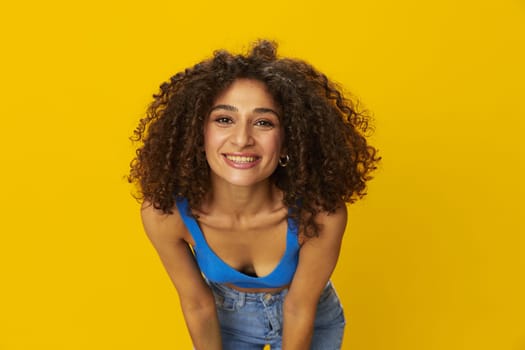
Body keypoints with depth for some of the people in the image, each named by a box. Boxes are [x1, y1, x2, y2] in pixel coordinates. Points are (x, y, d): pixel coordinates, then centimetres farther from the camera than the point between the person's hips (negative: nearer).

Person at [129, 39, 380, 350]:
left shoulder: (320, 213, -35)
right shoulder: (164, 213, -30)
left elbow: (300, 309, -19)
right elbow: (197, 304, -15)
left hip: (311, 323, 0)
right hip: (226, 319, 1)